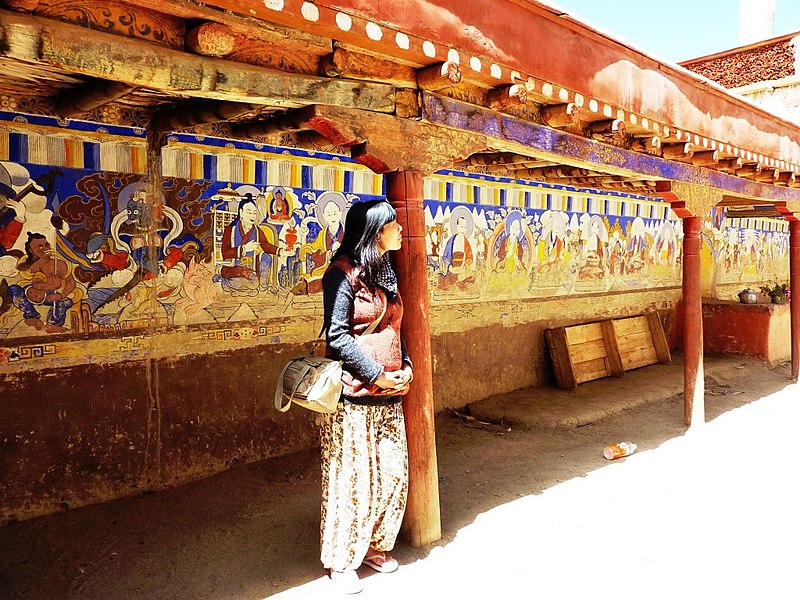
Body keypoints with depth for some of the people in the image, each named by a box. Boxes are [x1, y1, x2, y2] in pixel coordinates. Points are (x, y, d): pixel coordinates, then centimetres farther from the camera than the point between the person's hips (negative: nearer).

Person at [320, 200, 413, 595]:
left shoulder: (384, 272, 15)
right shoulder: (343, 272, -11)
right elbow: (338, 335, -16)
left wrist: (406, 365, 5)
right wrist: (377, 374, -16)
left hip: (390, 395, 8)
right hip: (353, 395, -8)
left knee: (393, 472, 12)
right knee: (351, 478, 4)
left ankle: (374, 545, 33)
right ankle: (341, 561, 23)